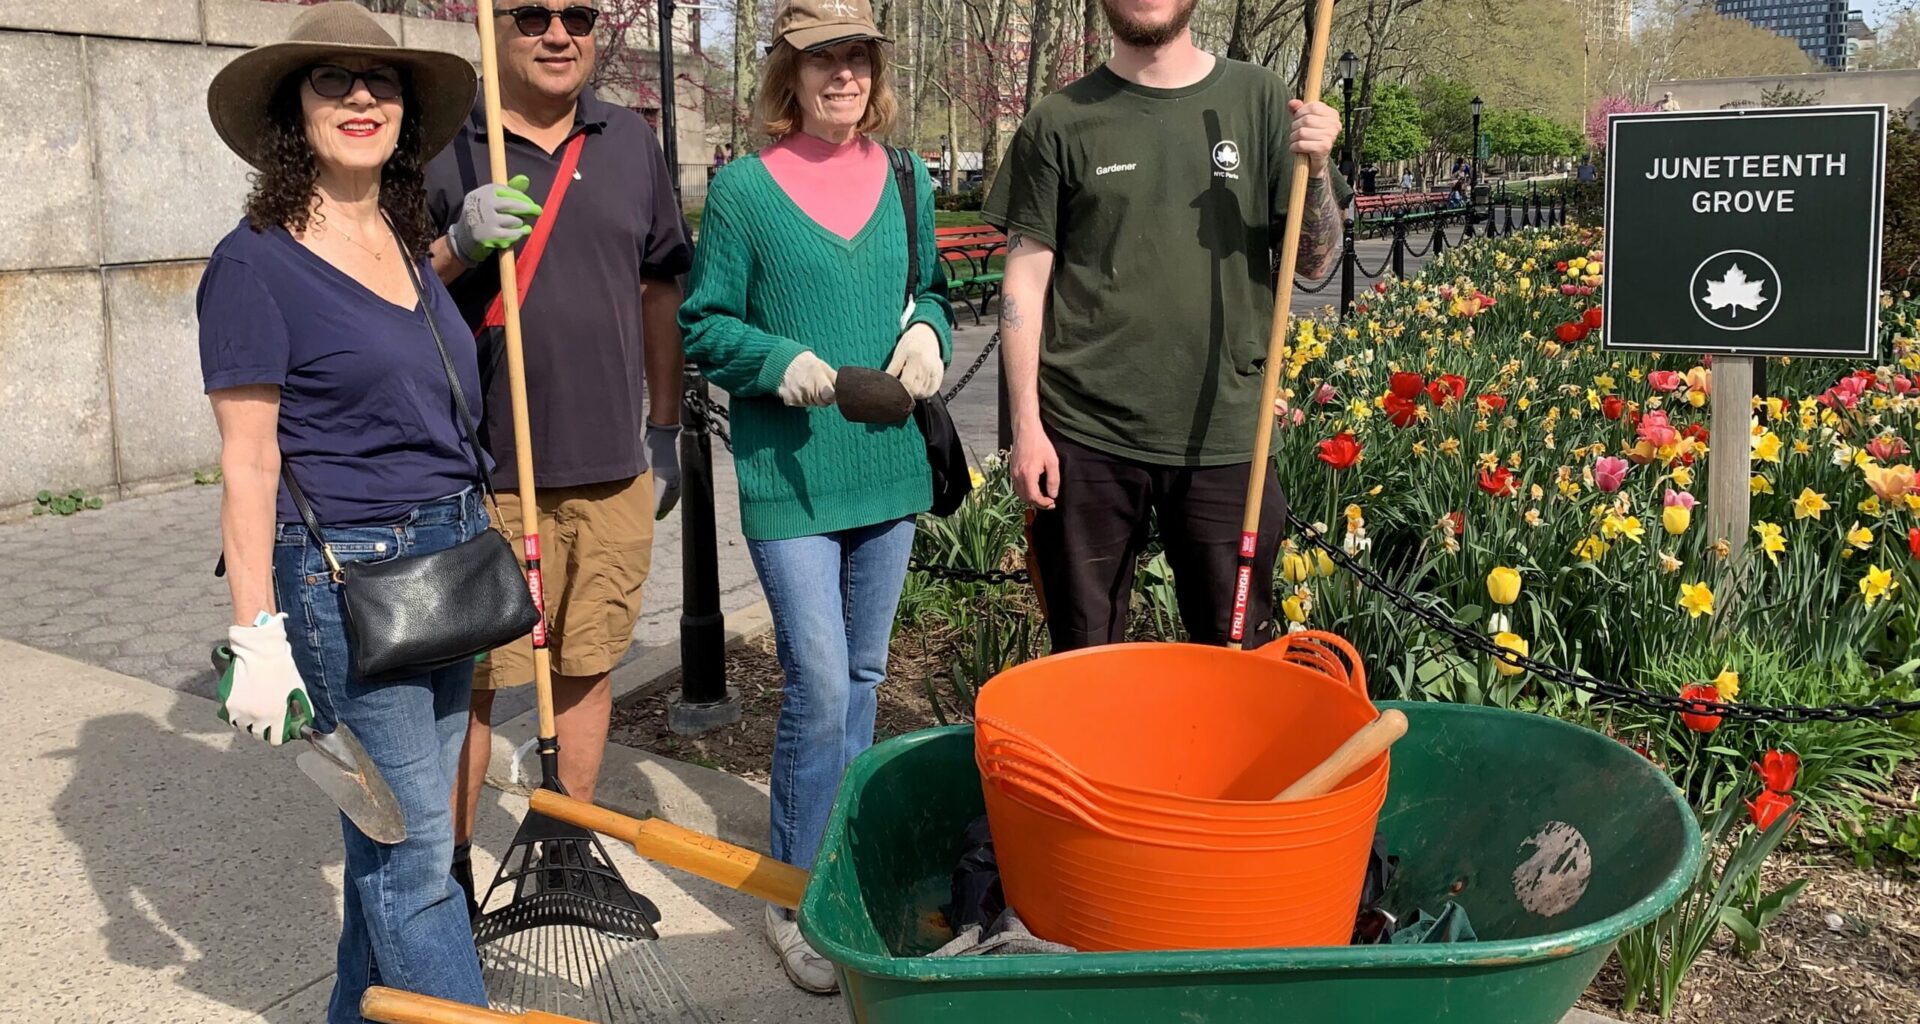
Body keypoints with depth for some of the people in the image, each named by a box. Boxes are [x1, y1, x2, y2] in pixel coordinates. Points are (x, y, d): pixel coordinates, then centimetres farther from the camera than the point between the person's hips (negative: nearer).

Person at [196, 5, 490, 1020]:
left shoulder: (413, 249, 12)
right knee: (413, 850, -1)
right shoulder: (255, 262, -9)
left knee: (403, 831, 16)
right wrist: (258, 634, -15)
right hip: (343, 574, -7)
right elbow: (248, 462, -12)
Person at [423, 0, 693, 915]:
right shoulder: (441, 147, -2)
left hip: (612, 464, 4)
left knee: (587, 666, 14)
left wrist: (664, 430, 15)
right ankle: (448, 872, 20)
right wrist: (458, 246, -20)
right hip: (484, 467, -4)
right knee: (467, 677, 4)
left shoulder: (631, 143, 10)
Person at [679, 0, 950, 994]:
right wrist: (783, 363, -19)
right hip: (788, 474, -5)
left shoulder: (906, 181, 7)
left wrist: (927, 332, -4)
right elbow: (704, 325, -2)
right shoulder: (743, 187, -6)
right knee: (819, 688, -7)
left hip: (888, 464, 5)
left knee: (862, 675, 16)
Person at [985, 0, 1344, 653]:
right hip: (1085, 437, -1)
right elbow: (1026, 279, 3)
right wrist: (1026, 425, -4)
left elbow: (1314, 262, 7)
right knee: (1084, 666, 9)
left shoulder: (1258, 100, 6)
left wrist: (1314, 168, -11)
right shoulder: (1061, 122, 3)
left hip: (1224, 435, 1)